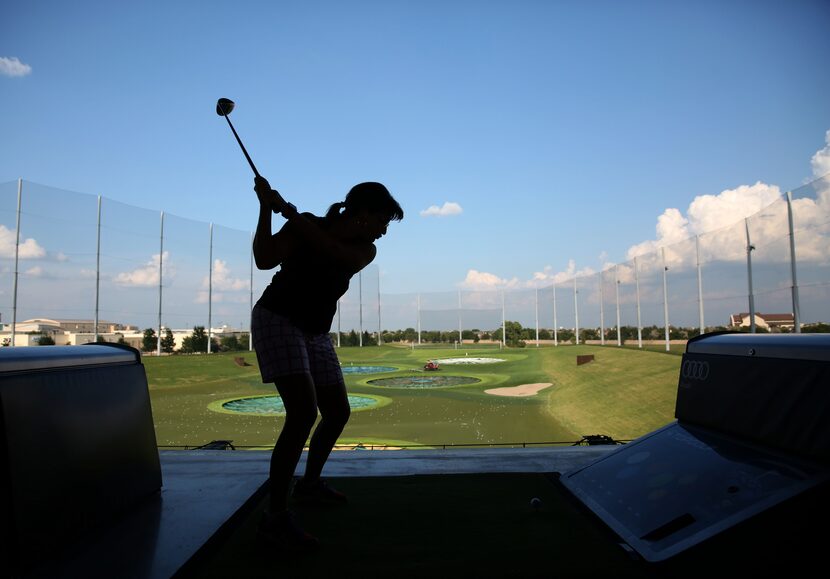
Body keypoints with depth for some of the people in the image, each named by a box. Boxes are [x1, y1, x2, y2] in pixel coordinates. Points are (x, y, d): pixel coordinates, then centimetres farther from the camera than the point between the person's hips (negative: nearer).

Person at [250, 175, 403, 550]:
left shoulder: (365, 250, 0)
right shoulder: (306, 224, -11)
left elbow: (335, 252, -22)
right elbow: (265, 260, -22)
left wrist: (288, 212, -24)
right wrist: (266, 208, -25)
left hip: (316, 333, 7)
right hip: (277, 320, -7)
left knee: (338, 412, 9)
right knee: (303, 412, -22)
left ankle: (310, 482, 33)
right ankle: (276, 516, -16)